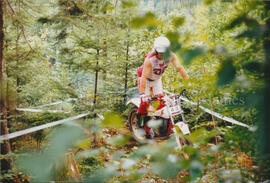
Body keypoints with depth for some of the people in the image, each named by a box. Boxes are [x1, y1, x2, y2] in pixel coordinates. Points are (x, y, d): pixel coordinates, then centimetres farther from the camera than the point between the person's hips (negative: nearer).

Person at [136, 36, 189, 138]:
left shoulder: (171, 56, -24)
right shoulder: (150, 59, -37)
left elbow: (179, 68, -22)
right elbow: (144, 77, -39)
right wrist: (142, 94, -45)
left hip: (157, 79, 4)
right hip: (146, 78, -4)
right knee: (145, 101, -14)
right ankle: (140, 117, 12)